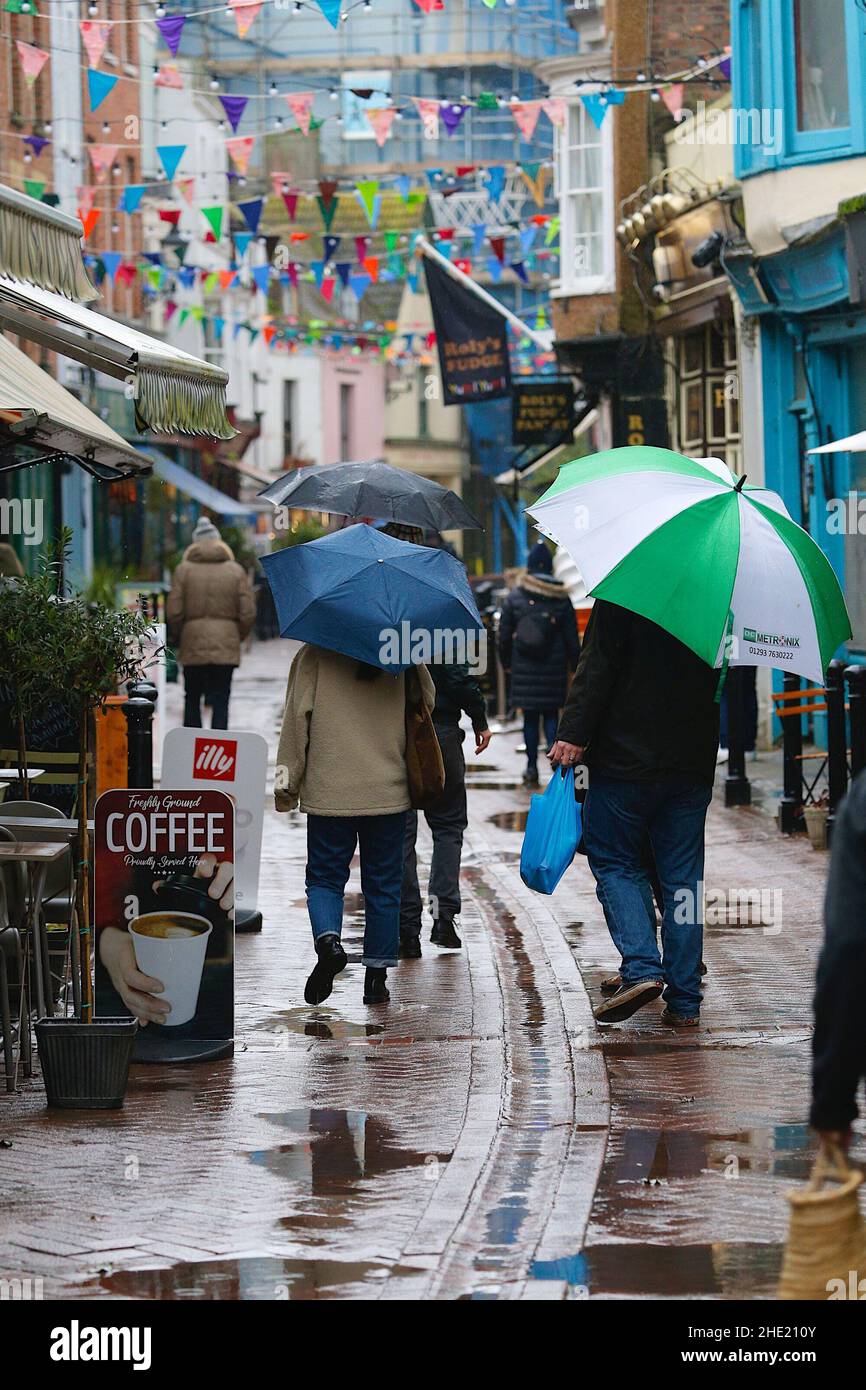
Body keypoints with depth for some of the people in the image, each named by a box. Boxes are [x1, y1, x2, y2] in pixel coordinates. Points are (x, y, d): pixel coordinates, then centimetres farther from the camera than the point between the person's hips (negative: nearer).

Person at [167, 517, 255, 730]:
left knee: (192, 699, 12)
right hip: (226, 648, 0)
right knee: (220, 702, 1)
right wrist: (237, 638, 15)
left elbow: (174, 613, -3)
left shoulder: (184, 570, 0)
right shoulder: (235, 571, 2)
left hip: (192, 646, 0)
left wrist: (178, 637, 14)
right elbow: (248, 613, 0)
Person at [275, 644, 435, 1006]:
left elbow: (297, 718, -7)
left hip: (328, 795, -1)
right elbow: (428, 701, 10)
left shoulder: (313, 656, -5)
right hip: (388, 795, 1)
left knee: (324, 879, 10)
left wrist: (287, 779, -1)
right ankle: (376, 977, 11)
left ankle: (327, 939, -19)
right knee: (383, 885, 10)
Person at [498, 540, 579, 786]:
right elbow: (572, 638, 1)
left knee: (530, 716, 7)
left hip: (524, 668, 0)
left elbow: (504, 635, 4)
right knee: (550, 714, 9)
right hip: (553, 669, 0)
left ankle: (532, 768, 8)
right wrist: (575, 665, 10)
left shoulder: (514, 597, -1)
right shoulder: (561, 599, -2)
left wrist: (506, 662, 15)